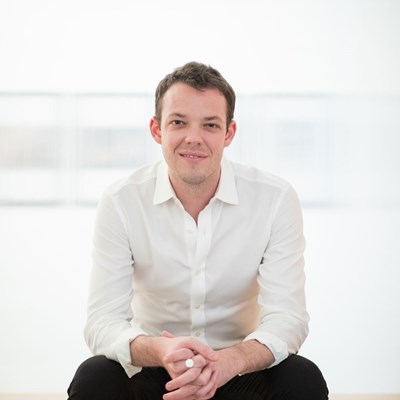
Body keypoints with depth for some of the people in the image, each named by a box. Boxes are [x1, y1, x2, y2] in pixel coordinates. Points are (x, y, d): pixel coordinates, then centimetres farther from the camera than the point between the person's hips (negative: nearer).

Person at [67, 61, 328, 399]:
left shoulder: (276, 200, -12)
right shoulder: (120, 203, -11)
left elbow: (288, 317, -16)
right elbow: (103, 322, -15)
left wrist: (229, 361, -38)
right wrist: (159, 350, -39)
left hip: (240, 369, 1)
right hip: (151, 369, 0)